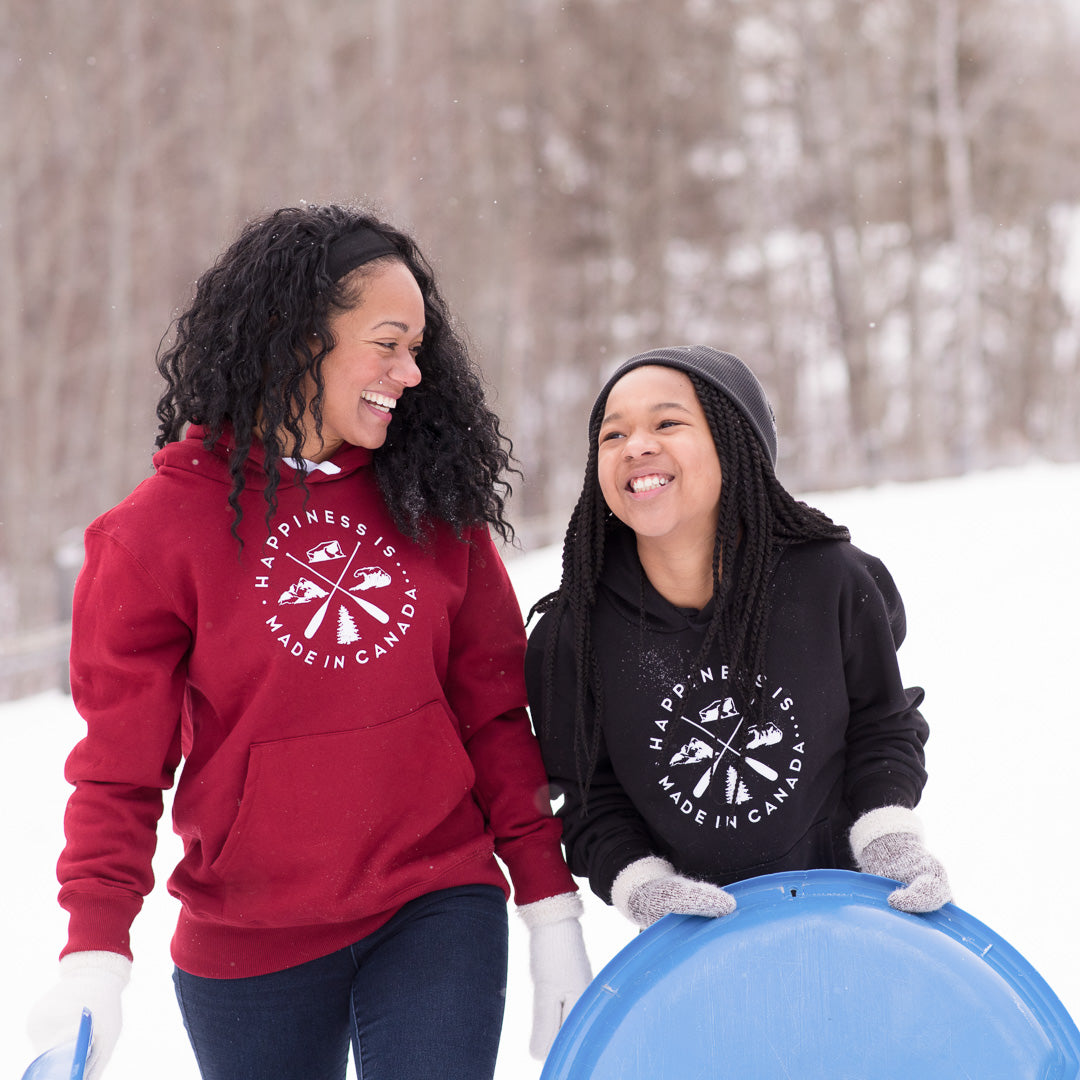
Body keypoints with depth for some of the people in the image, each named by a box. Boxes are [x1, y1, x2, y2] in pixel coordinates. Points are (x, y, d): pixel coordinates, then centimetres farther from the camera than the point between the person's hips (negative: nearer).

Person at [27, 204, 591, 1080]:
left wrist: (552, 913, 3)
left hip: (438, 908, 2)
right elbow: (121, 767, -4)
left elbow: (494, 712, 5)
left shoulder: (430, 499, 1)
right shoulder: (158, 529, -8)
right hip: (250, 941, -1)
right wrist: (96, 956, -15)